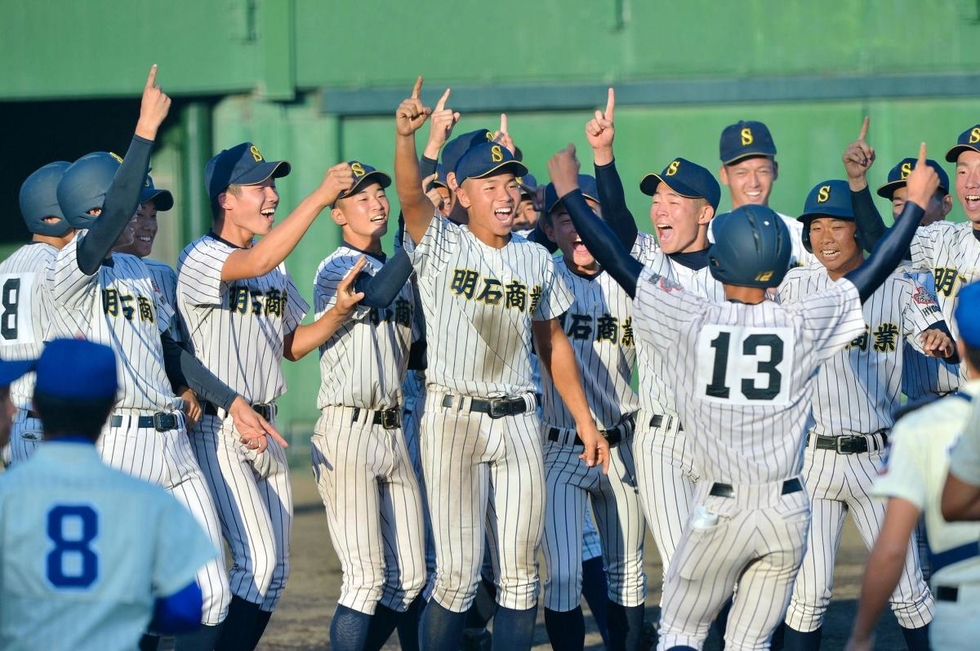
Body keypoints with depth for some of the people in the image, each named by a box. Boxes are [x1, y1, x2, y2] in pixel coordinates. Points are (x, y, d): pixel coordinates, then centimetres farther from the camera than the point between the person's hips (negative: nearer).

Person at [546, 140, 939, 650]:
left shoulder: (692, 322, -7)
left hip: (720, 512, -2)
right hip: (787, 513, 2)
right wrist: (915, 205, 22)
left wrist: (569, 193, 11)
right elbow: (875, 270, 9)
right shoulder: (802, 326, -3)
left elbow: (616, 259, 0)